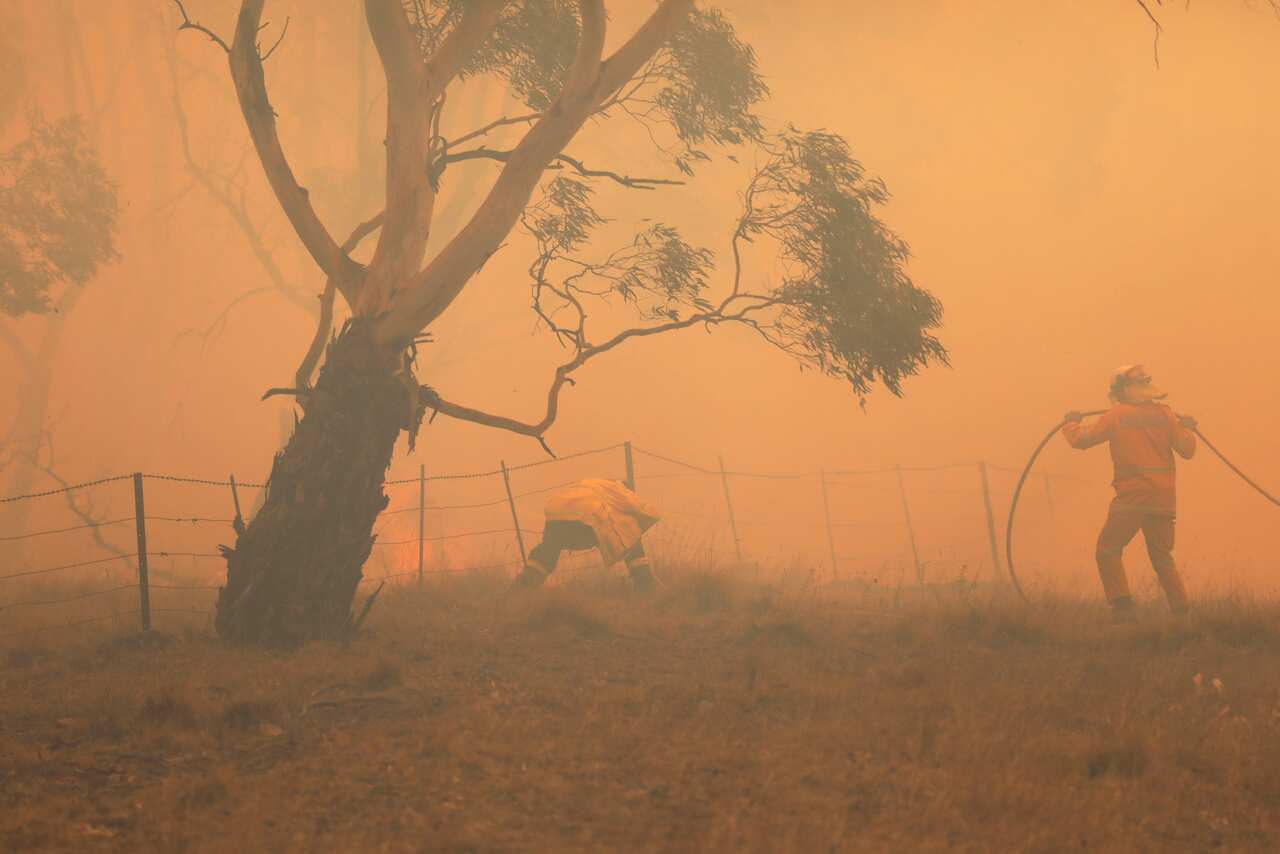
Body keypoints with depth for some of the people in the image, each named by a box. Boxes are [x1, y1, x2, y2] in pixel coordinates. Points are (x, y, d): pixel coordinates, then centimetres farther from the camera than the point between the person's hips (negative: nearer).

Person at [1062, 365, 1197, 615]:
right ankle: (1180, 608, 9)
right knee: (1162, 555, 16)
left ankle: (1123, 605, -10)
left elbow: (1081, 439, -2)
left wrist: (1072, 423, 18)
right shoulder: (1164, 414, 5)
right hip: (1164, 498, 5)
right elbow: (1187, 450, 5)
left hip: (1132, 497, -5)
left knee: (1108, 550, 3)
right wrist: (1187, 429, 25)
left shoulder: (1117, 415, -4)